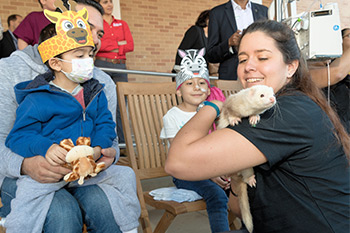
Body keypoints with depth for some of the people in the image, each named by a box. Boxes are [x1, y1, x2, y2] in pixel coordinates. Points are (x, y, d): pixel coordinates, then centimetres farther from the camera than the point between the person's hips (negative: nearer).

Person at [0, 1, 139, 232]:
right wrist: (25, 164, -31)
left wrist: (109, 154, -17)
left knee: (108, 204, -29)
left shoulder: (103, 83, 7)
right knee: (62, 212, -32)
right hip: (22, 176, -2)